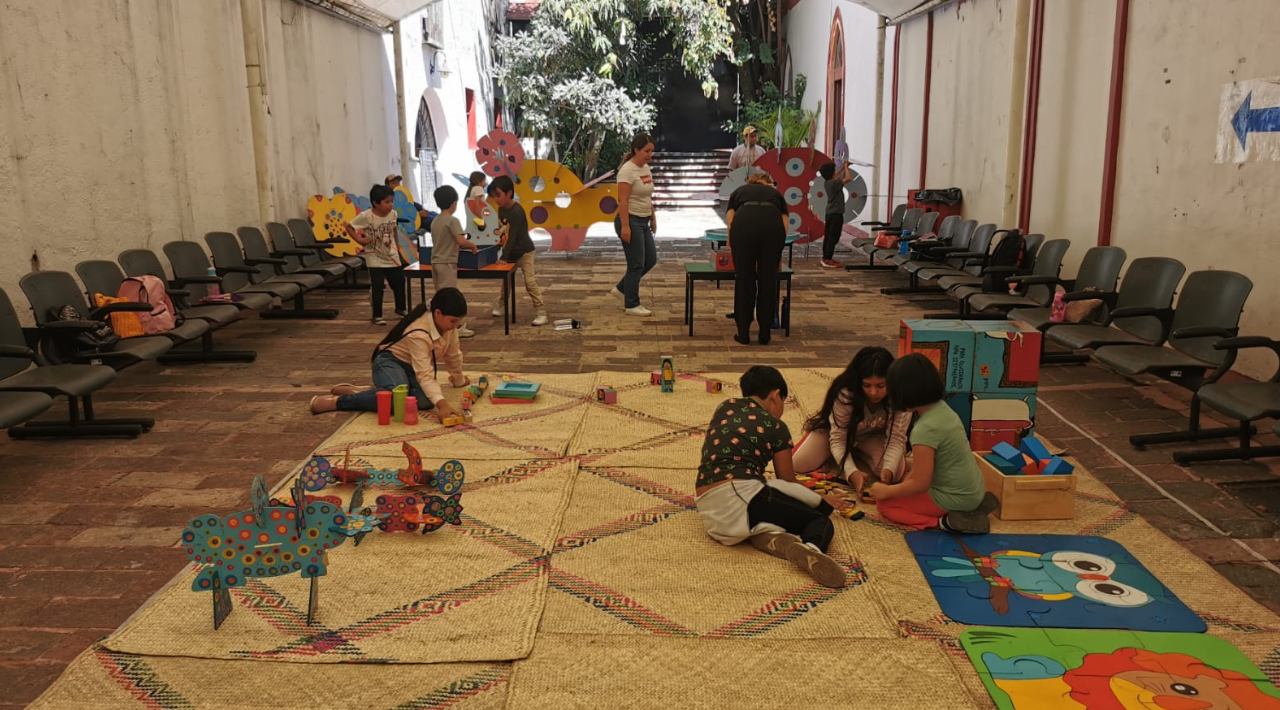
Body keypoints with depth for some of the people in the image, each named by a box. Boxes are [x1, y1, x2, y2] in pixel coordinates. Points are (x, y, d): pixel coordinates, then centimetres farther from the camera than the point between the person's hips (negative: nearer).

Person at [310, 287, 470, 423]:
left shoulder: (447, 324, -8)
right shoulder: (418, 334, -31)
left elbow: (453, 355, 11)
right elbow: (425, 375, -38)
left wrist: (459, 379, 24)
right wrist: (441, 403, -50)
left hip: (414, 368, 8)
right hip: (390, 362, -7)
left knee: (426, 399, -29)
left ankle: (362, 392, -14)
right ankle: (336, 401, -25)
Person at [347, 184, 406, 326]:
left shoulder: (393, 214, -4)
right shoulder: (366, 216, -18)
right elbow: (349, 227, -10)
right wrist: (359, 239, -19)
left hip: (391, 256, 5)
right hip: (375, 258, -5)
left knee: (399, 282, 12)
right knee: (377, 287, -3)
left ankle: (400, 308, 34)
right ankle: (376, 316, 9)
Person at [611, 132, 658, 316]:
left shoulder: (646, 168, 10)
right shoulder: (628, 170, -18)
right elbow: (622, 201, -21)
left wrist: (653, 218, 18)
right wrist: (625, 226, -23)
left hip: (643, 222, 9)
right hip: (630, 221, -9)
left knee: (650, 260, 11)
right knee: (637, 263, -4)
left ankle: (621, 289, 25)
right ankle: (632, 305, 8)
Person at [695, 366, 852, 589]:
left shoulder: (724, 408, 21)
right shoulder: (775, 427, 8)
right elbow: (787, 482, 17)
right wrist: (820, 500, 36)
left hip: (709, 511, 6)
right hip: (739, 494, -5)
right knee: (820, 520, 6)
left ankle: (765, 535, -12)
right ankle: (810, 549, -30)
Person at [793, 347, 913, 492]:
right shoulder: (845, 395, -37)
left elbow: (896, 438, -28)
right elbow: (838, 440, -32)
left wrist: (889, 469, -48)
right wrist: (852, 472, -50)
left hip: (874, 436, 1)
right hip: (838, 430, -1)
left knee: (895, 472, -26)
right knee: (799, 463, -20)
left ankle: (857, 454, 5)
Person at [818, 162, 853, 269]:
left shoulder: (826, 182, 6)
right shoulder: (834, 183, -19)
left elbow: (836, 175, 26)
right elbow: (849, 178, -23)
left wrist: (844, 167, 21)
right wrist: (846, 167, -9)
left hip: (830, 213, 9)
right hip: (836, 213, -9)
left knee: (828, 236, 11)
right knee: (833, 237, -7)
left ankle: (825, 258, 14)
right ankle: (828, 260, -9)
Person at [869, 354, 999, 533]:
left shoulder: (925, 429, -27)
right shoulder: (942, 408, -1)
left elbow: (920, 484, -21)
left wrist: (887, 491, -7)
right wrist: (906, 481, 11)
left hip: (954, 498, -8)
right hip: (972, 489, 8)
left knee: (884, 503, 2)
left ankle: (944, 523, -12)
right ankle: (974, 506, 13)